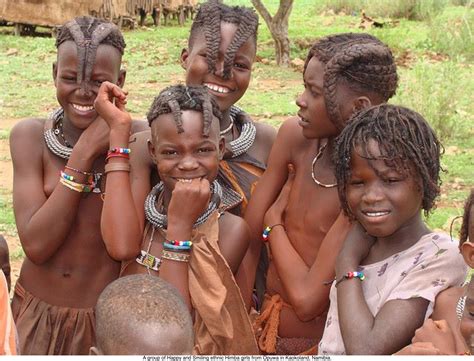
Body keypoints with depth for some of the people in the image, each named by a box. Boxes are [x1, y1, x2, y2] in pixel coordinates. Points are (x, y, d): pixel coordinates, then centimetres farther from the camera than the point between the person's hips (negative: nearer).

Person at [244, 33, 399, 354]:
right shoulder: (295, 136, -9)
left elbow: (307, 300, -27)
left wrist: (275, 224, -14)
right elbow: (248, 242, -6)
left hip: (321, 340, -5)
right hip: (269, 327, 5)